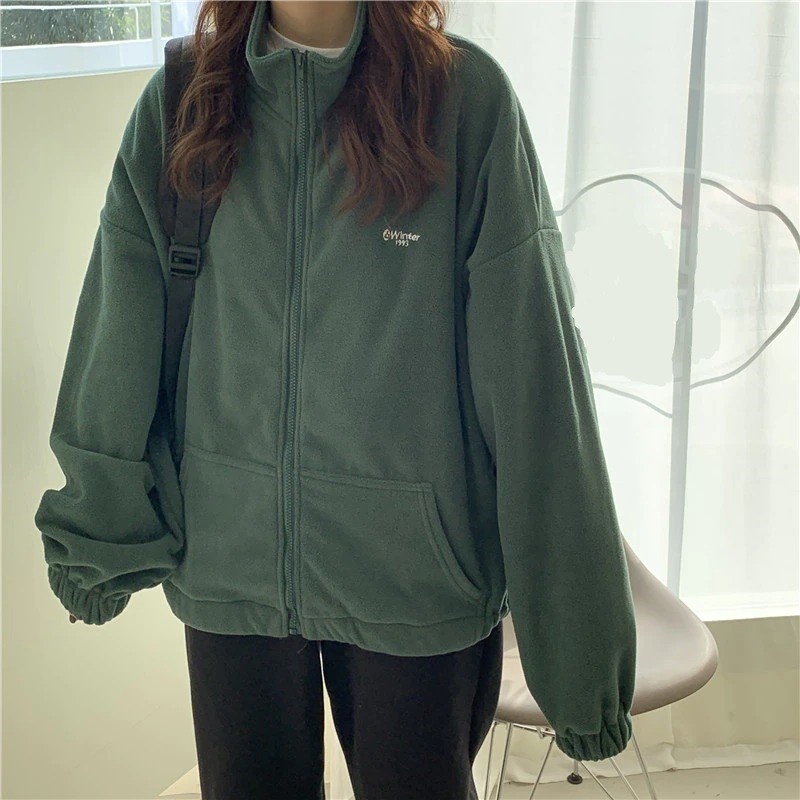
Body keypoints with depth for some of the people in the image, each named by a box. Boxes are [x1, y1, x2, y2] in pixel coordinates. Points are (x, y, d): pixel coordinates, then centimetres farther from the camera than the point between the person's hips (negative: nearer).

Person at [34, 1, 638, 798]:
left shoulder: (466, 97, -11)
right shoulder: (179, 103, -3)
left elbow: (533, 378, -11)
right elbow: (121, 339, 5)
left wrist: (577, 641, -9)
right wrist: (99, 528, 13)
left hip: (419, 572, -2)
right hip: (229, 562, 2)